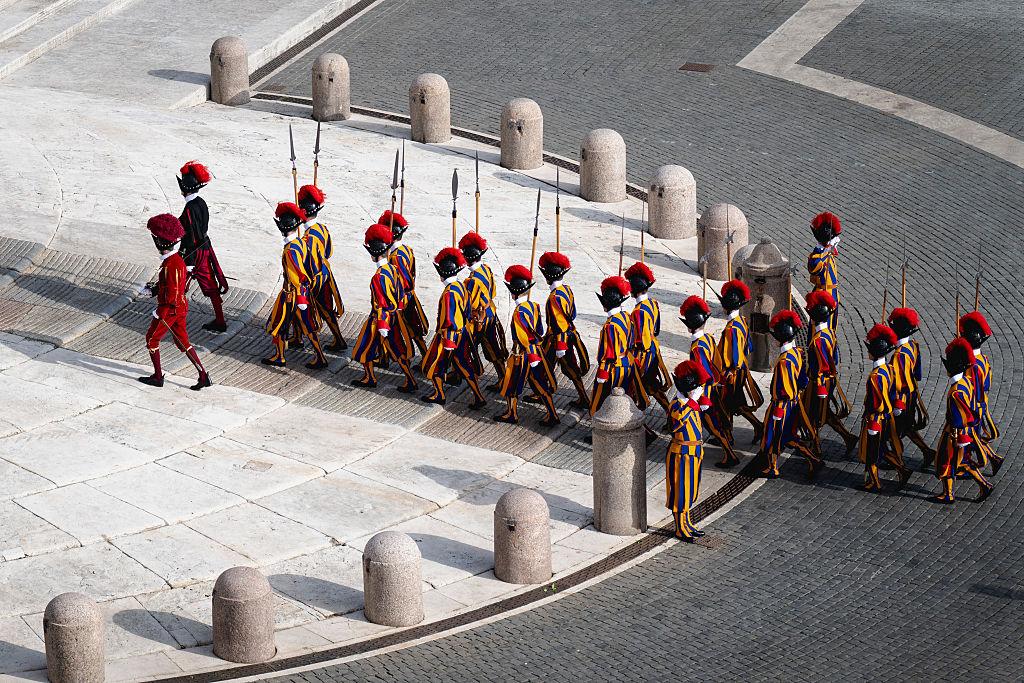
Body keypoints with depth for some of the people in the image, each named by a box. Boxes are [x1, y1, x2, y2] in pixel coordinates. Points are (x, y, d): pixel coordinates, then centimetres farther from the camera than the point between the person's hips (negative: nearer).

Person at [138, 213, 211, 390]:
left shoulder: (171, 264, -25)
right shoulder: (176, 259, 6)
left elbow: (172, 293, -26)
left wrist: (160, 311, -19)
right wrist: (152, 290, 9)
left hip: (170, 308, -9)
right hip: (181, 307, 9)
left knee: (152, 339, 9)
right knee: (182, 342, 15)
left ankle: (158, 377, 17)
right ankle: (203, 376, 11)